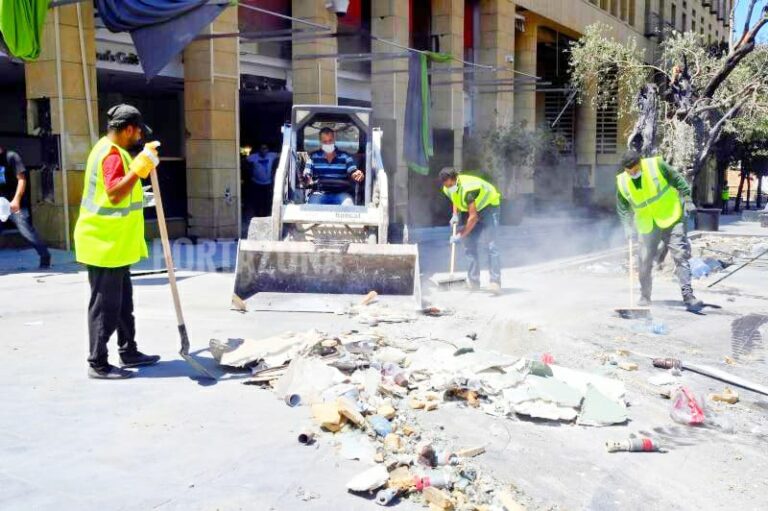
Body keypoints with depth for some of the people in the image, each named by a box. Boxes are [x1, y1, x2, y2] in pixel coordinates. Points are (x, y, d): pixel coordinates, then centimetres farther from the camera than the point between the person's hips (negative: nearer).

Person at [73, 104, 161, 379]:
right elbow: (114, 194, -31)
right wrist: (138, 170, -30)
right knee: (105, 305, -4)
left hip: (115, 244, 11)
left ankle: (128, 352, 27)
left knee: (123, 302, 17)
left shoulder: (110, 150, 15)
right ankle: (98, 363, 4)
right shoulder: (112, 154, -18)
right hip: (105, 244, -11)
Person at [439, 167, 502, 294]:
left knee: (490, 244, -20)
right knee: (469, 244, 1)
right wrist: (455, 214, -5)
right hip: (473, 209, 8)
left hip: (489, 206, -8)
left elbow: (473, 217, -36)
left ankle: (495, 282, -25)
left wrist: (460, 235, -32)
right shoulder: (448, 189, -11)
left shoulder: (467, 189, -37)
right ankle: (473, 281, 9)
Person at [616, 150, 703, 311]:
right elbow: (623, 208, 5)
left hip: (671, 219, -2)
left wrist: (687, 200, -6)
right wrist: (628, 227, -5)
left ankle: (688, 295, -10)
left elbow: (678, 180, -4)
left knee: (681, 255, -10)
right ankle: (644, 296, 21)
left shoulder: (656, 165, -15)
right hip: (647, 227, 2)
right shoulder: (622, 183, -8)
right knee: (645, 261, 5)